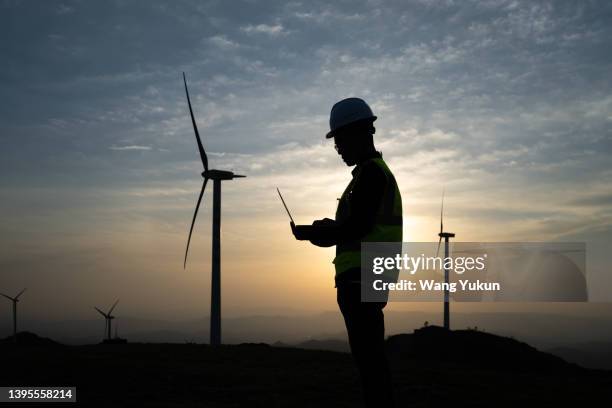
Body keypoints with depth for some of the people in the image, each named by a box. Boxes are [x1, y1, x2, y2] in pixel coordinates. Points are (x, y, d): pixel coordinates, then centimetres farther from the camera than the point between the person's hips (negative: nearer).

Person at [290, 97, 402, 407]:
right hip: (364, 279, 11)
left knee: (368, 355, -11)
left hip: (362, 279, -11)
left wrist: (312, 232, -7)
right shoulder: (374, 172, 23)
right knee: (370, 356, 12)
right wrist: (327, 229, 10)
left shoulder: (371, 172, -9)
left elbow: (358, 226, -19)